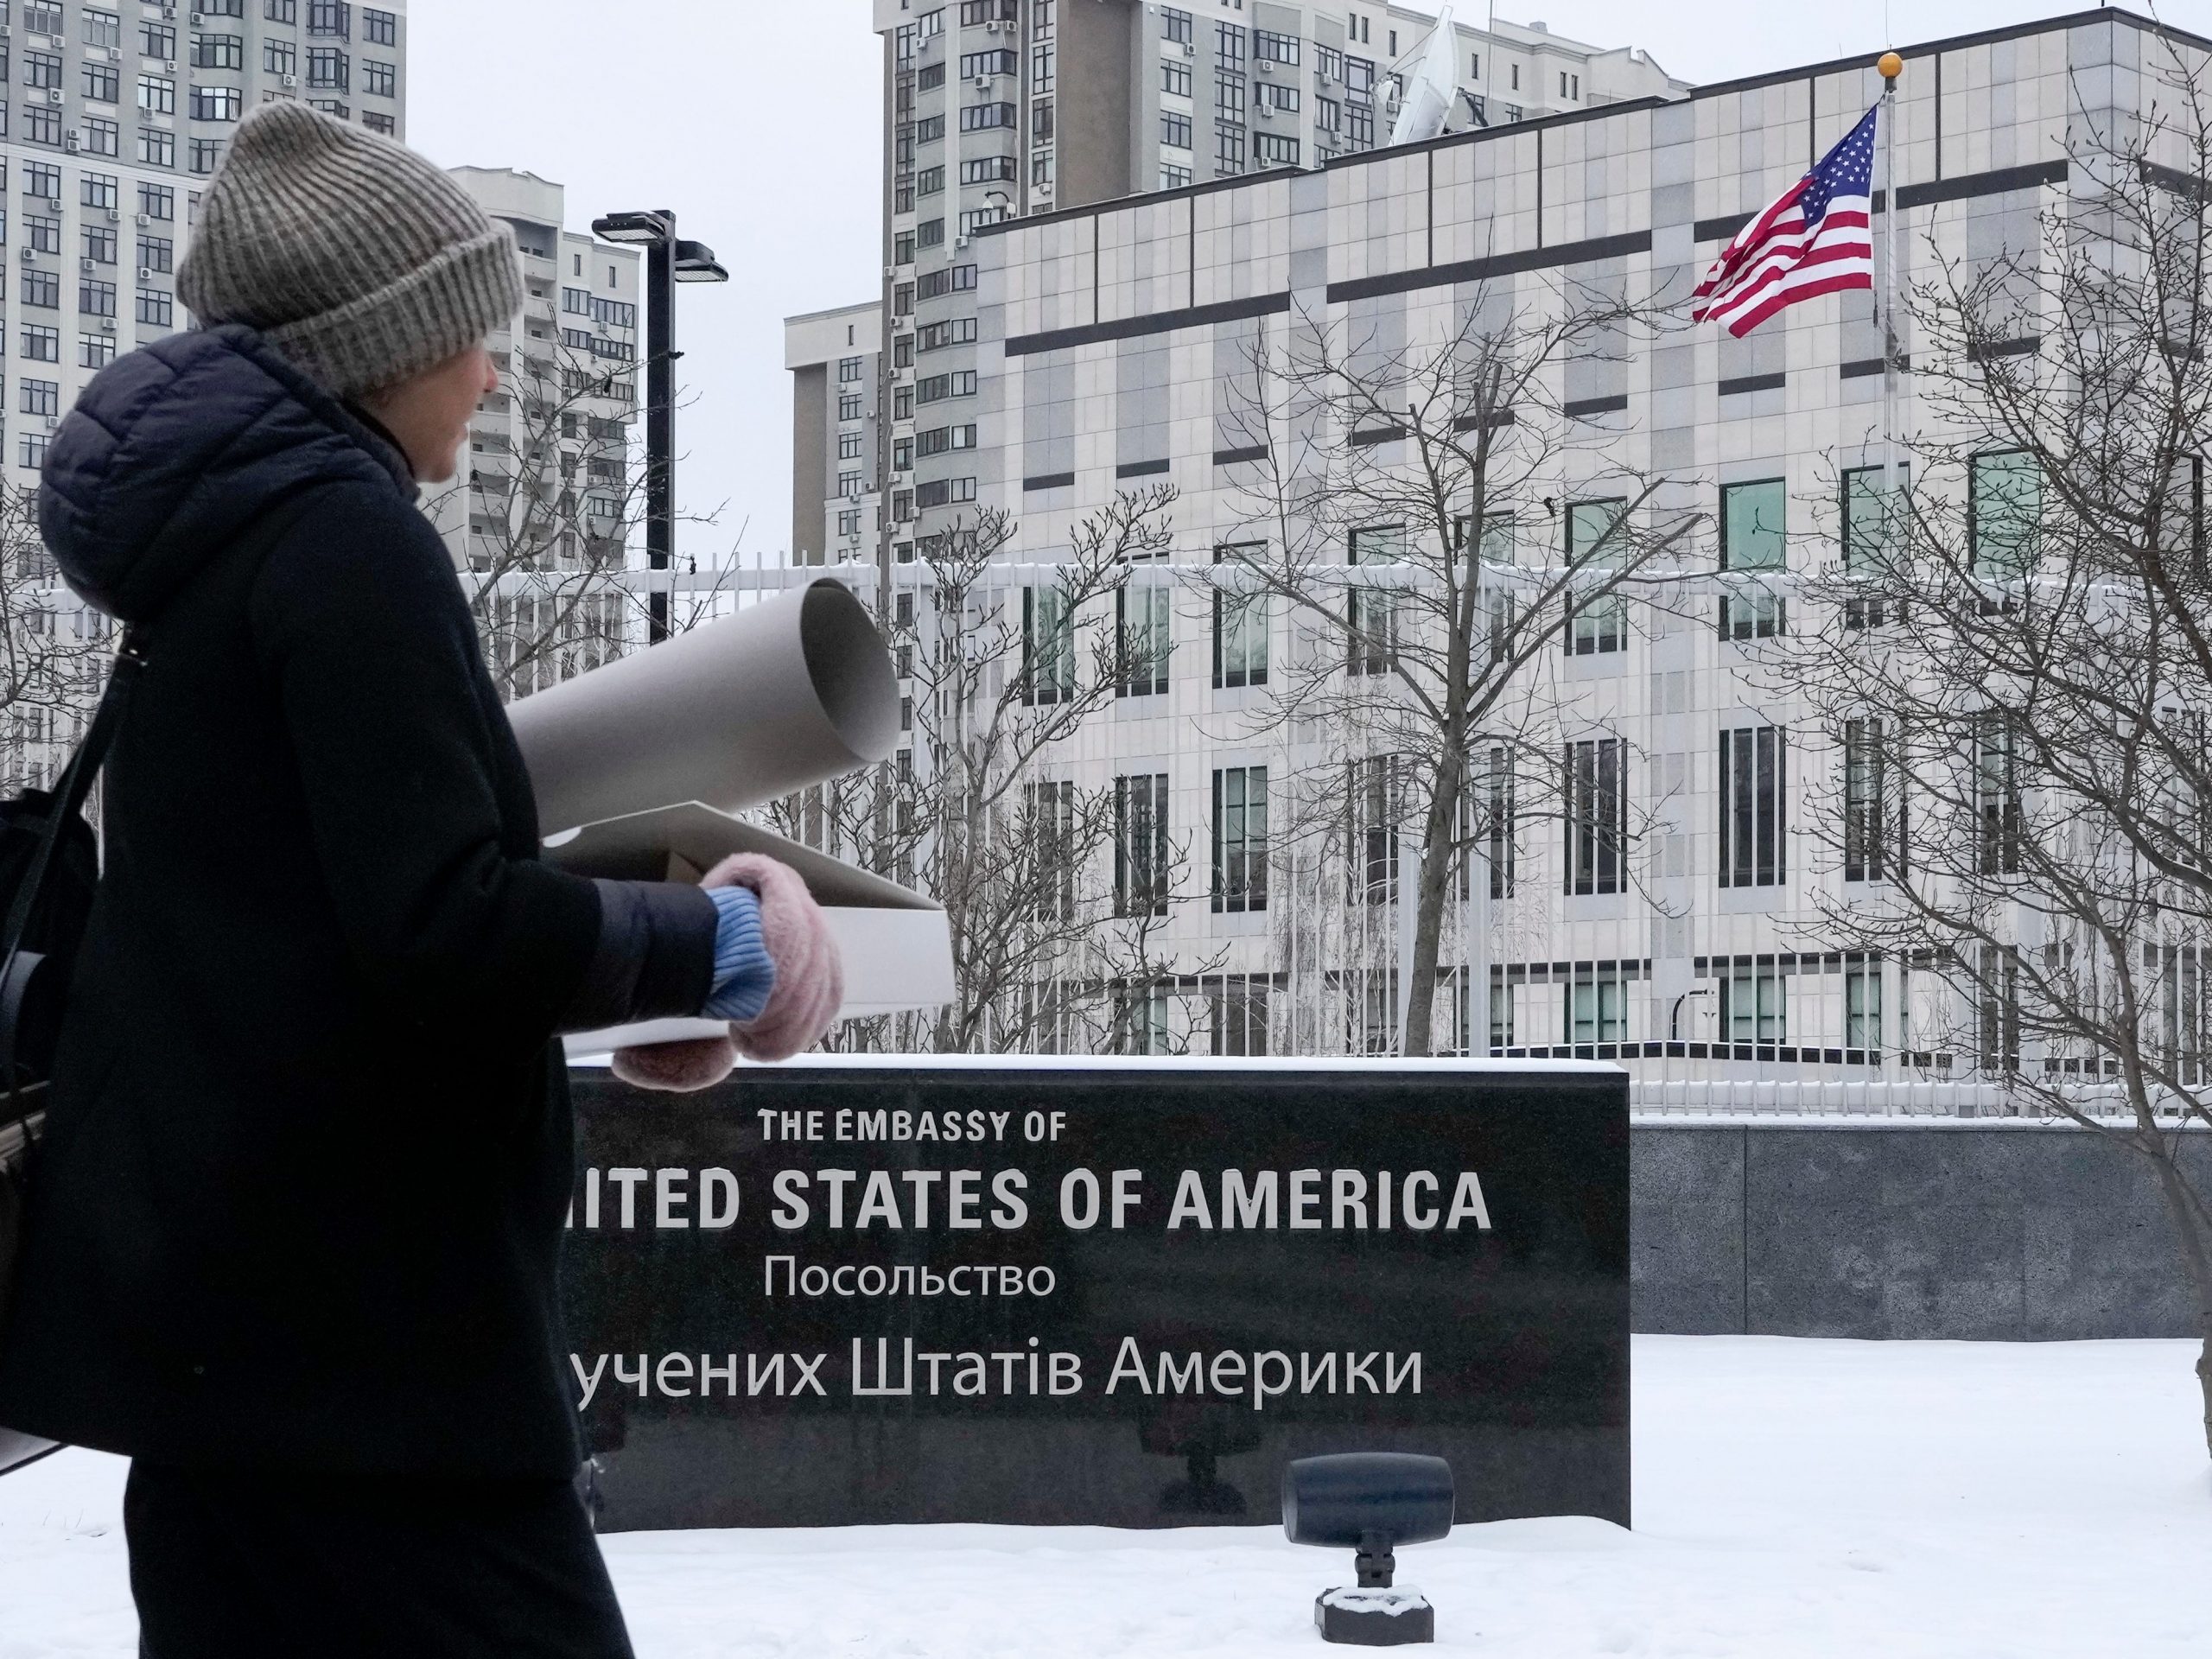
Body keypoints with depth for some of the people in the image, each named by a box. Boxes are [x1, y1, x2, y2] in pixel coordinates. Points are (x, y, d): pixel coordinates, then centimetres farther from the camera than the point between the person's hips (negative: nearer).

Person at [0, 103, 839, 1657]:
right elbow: (442, 929, -22)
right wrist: (717, 945, -8)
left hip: (221, 1279, 10)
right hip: (346, 1306, -10)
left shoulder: (212, 535, 16)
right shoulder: (341, 535, -13)